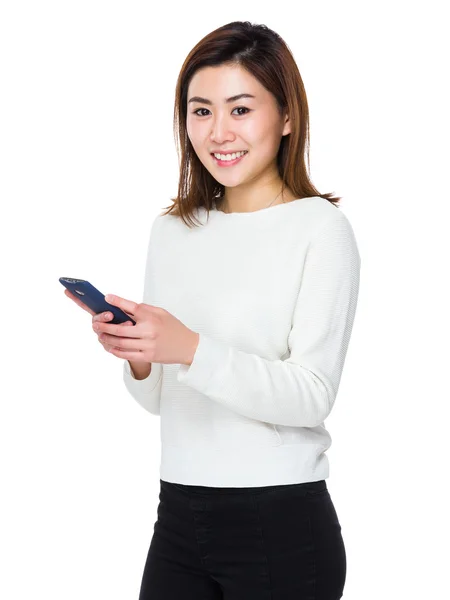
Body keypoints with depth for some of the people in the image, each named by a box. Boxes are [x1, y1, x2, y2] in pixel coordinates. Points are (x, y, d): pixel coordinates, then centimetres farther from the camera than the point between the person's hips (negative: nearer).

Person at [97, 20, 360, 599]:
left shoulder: (320, 227, -8)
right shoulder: (171, 230, 9)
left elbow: (313, 396, -15)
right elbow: (160, 400, 13)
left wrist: (193, 349, -26)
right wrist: (137, 358, -8)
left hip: (281, 528, -5)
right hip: (178, 517, 5)